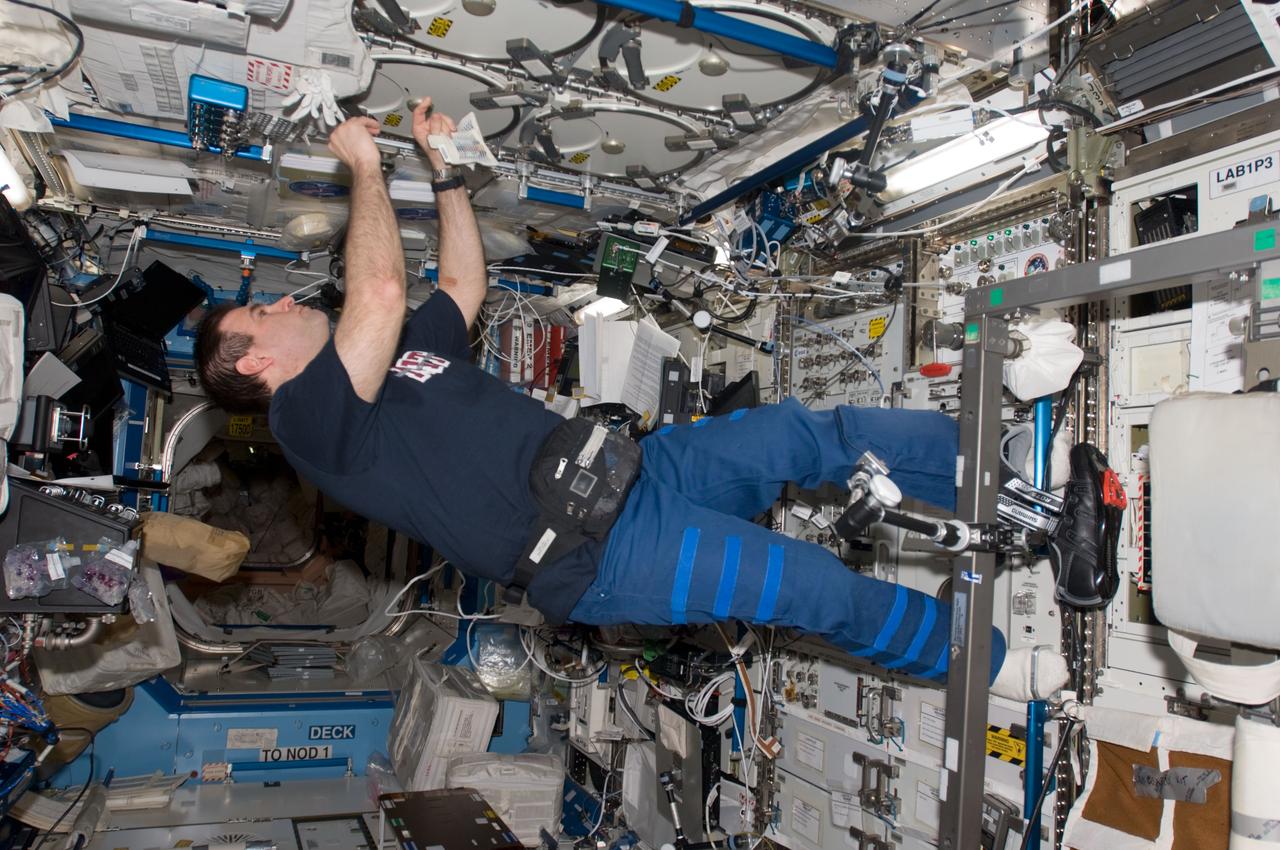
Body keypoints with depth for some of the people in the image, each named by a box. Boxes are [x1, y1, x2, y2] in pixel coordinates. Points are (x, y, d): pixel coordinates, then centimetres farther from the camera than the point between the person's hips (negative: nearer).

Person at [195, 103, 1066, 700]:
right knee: (809, 582, -15)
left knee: (809, 434, -1)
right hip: (591, 550, -8)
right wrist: (365, 165, -10)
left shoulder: (394, 357, 19)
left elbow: (465, 284, 28)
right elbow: (381, 292, -24)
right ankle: (978, 659, 9)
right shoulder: (309, 415, -8)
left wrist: (443, 167, 23)